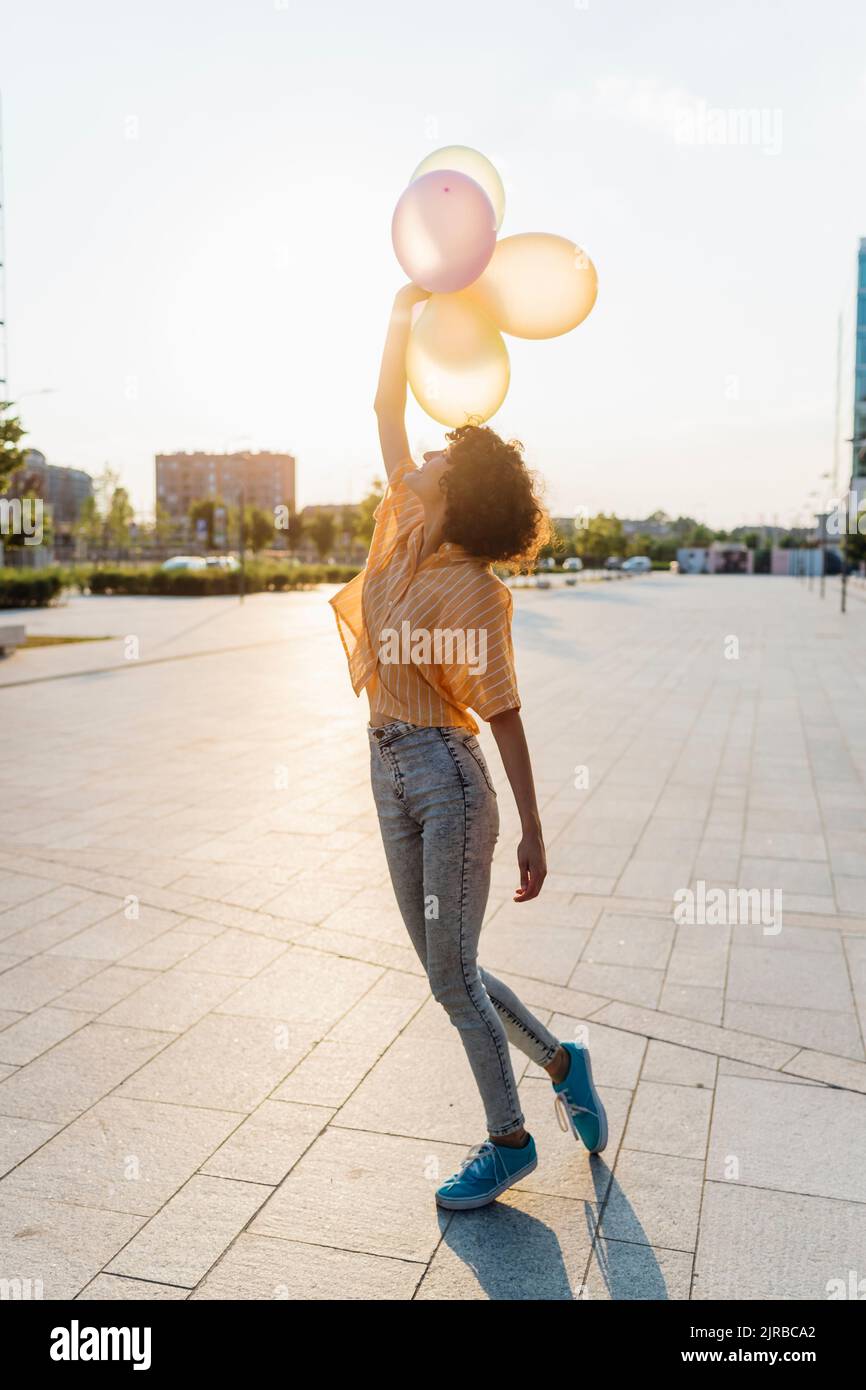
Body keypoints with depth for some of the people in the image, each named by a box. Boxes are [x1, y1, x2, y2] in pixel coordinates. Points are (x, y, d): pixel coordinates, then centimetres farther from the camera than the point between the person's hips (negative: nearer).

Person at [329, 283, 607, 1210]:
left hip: (447, 776, -8)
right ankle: (559, 1061, 37)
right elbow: (388, 410, 12)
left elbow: (503, 712, -15)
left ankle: (508, 1141, 24)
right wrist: (403, 313, 8)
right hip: (391, 765, 8)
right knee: (446, 968, 16)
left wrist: (532, 830, -14)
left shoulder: (475, 591, -16)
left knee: (453, 973, 3)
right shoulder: (404, 530, 4)